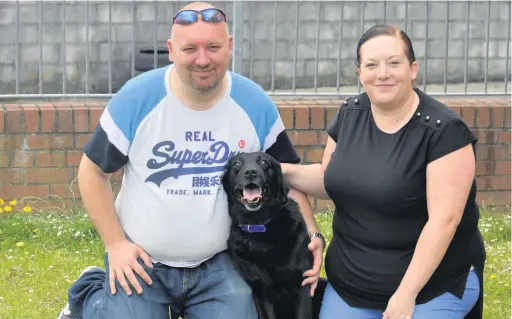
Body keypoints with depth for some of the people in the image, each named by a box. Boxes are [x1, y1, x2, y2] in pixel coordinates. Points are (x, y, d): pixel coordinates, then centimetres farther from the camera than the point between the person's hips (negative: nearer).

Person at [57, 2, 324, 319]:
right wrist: (115, 243, -9)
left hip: (219, 265, 2)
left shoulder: (256, 105, -7)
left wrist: (312, 233, -8)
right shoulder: (136, 98, -14)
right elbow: (93, 172, -3)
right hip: (140, 262, -2)